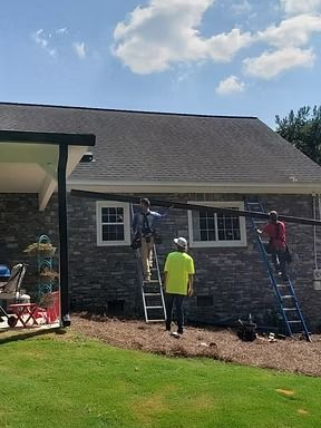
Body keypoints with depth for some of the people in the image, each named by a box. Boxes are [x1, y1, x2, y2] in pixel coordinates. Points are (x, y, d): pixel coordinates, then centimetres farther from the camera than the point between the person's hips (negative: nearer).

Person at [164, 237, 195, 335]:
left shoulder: (171, 256, -5)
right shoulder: (188, 258, -4)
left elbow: (166, 272, -5)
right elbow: (191, 275, -8)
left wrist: (165, 284, 5)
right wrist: (191, 287, -2)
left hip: (170, 287, 0)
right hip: (181, 288, 0)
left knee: (169, 307, 15)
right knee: (179, 307, 7)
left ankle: (168, 326, 19)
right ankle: (180, 328, 2)